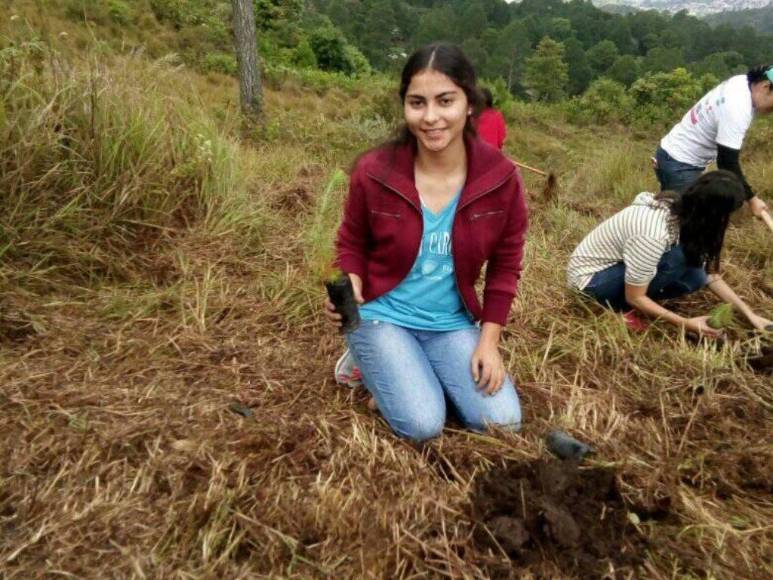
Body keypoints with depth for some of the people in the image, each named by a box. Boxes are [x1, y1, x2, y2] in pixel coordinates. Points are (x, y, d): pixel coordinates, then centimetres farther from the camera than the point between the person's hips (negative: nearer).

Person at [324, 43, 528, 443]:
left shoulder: (500, 177, -11)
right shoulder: (373, 172, -16)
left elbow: (505, 264, 0)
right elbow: (352, 244, 1)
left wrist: (489, 341, -4)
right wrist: (349, 288, -21)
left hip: (453, 323, 3)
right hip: (382, 315, -2)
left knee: (501, 421, -7)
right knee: (423, 425, -17)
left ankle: (425, 372, 19)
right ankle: (374, 363, 13)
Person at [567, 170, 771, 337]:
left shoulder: (682, 212, -7)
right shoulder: (652, 235, -33)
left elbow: (710, 274, 2)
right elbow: (635, 298, -23)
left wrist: (750, 314, 0)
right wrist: (686, 324, -19)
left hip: (614, 263, 8)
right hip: (590, 277, -8)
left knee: (694, 276, -7)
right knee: (677, 259, -25)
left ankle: (626, 302, 4)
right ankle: (622, 307, -9)